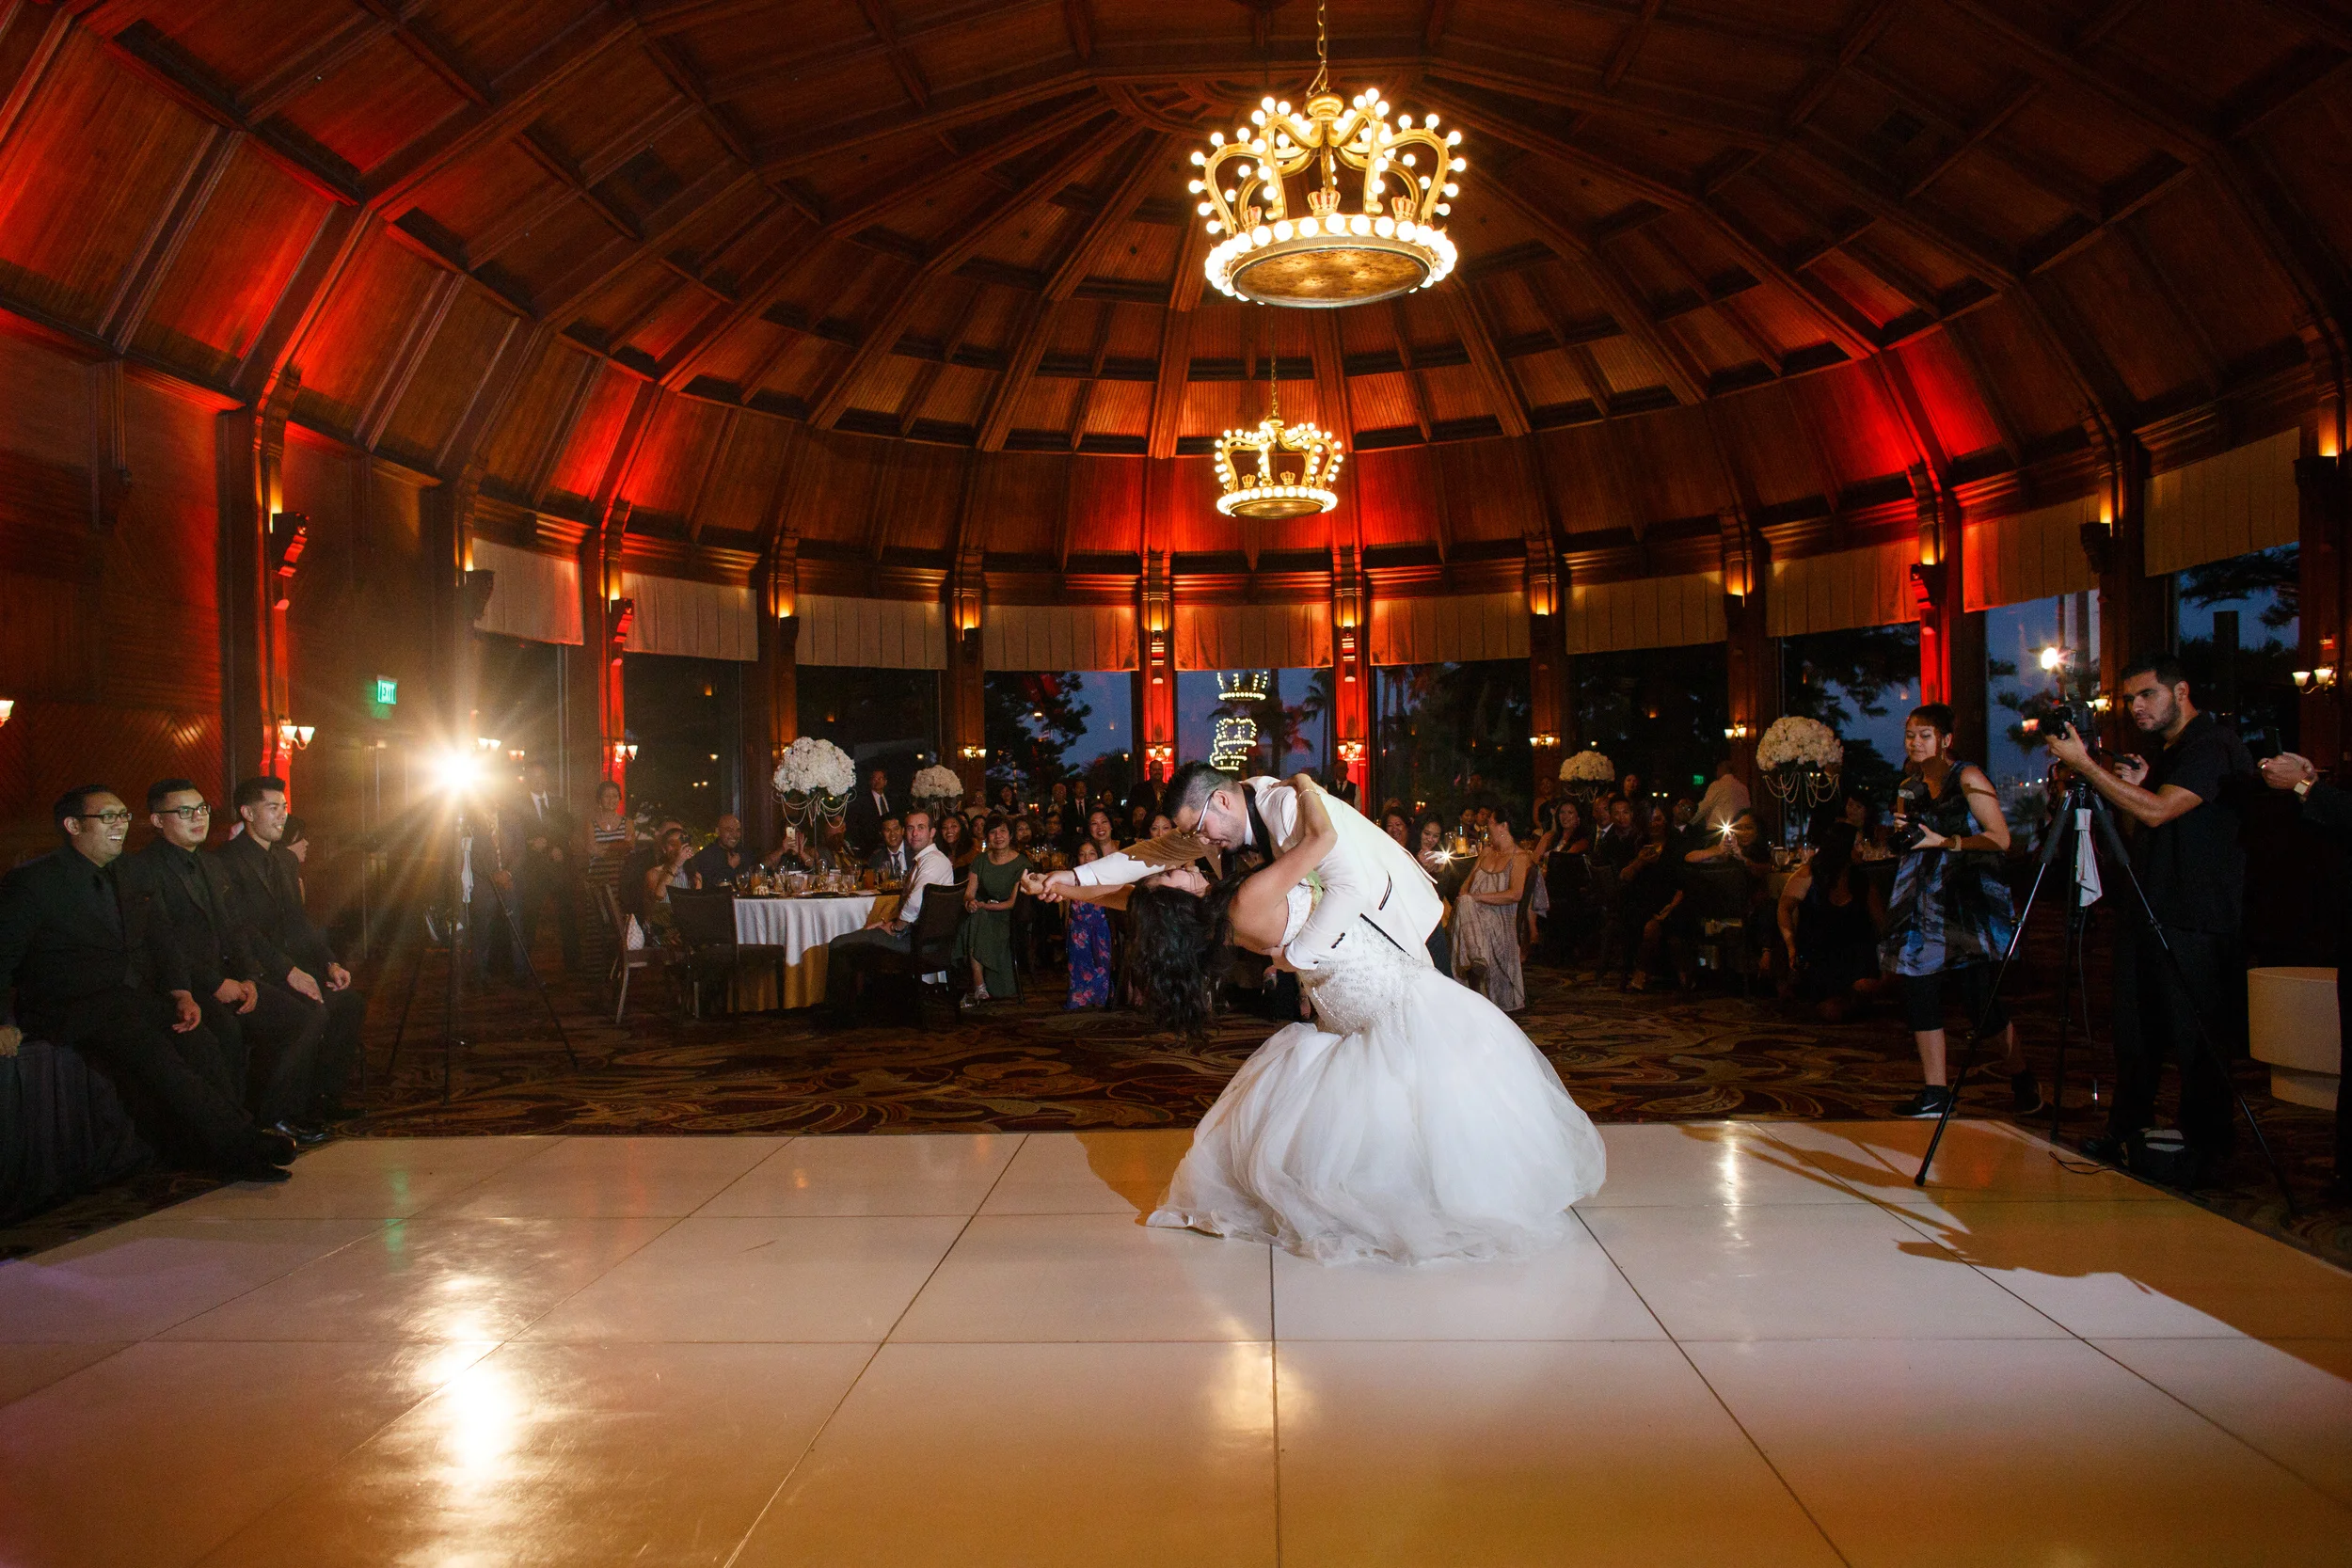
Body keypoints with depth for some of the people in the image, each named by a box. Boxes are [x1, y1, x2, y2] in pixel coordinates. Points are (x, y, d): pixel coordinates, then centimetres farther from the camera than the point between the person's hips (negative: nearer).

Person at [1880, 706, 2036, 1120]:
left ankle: (2021, 1080, 16)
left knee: (1980, 997, -7)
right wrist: (1899, 835, 5)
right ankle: (1934, 1092, 6)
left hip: (1968, 899, -6)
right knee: (1918, 991, -1)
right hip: (1921, 899, 6)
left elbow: (2000, 838, -10)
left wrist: (1944, 841, -16)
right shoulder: (1909, 788, 15)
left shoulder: (1968, 777, -3)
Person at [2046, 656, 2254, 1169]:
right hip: (2148, 911, 9)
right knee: (2135, 1031, 14)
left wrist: (2085, 763, -24)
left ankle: (2202, 1147, 8)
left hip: (2196, 921, -9)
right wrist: (2134, 784, 3)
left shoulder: (2215, 747, -13)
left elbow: (2157, 812, -24)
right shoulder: (2169, 751, 17)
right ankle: (2128, 1131, 24)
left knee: (2196, 1040, -2)